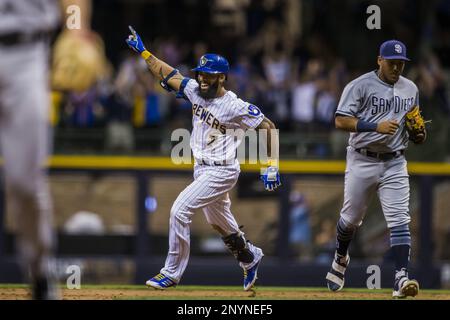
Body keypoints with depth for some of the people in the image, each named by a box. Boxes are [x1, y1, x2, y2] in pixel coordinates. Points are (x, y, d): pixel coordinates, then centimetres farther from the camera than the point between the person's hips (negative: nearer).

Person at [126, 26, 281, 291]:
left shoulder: (236, 107, -22)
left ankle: (172, 273, -7)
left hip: (221, 172, -8)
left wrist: (273, 165, -20)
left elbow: (268, 127, -17)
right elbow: (168, 74, 6)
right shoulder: (195, 90, -3)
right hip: (202, 169, 8)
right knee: (220, 222, 23)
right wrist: (143, 51, 0)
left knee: (180, 211, -17)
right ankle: (251, 258, 47)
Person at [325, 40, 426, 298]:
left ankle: (401, 277, -20)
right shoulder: (360, 86, -8)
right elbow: (341, 121, -14)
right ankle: (341, 259, 40)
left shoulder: (411, 89, 9)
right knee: (351, 218, 11)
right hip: (363, 161, -3)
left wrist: (419, 134, -2)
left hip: (395, 163, 3)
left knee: (399, 220, -12)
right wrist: (376, 126, -25)